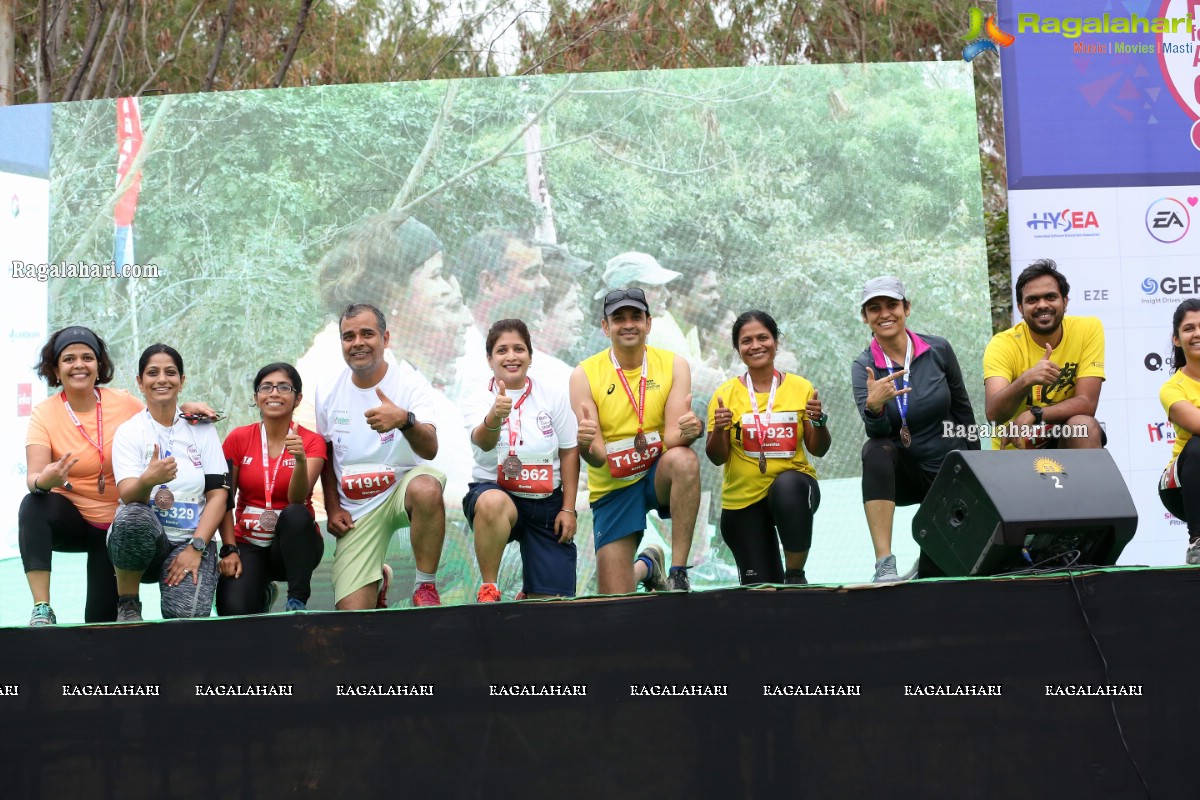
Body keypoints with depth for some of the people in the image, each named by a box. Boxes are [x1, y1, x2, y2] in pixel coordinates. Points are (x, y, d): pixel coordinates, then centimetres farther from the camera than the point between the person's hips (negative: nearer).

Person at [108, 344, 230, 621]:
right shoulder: (129, 431, 3)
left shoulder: (202, 429, 8)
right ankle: (127, 603, -13)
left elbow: (217, 494, 2)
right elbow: (129, 497, -12)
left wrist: (196, 548, -12)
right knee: (133, 517, -37)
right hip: (144, 538, 0)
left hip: (190, 539, 0)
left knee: (188, 612, -29)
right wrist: (148, 480, -36)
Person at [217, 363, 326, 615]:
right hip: (249, 544, 1)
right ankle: (262, 593, 13)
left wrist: (301, 459, -38)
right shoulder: (238, 438, 0)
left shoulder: (312, 442, -5)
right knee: (232, 611, -26)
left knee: (295, 514, -36)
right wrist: (229, 550, -12)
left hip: (294, 544, -1)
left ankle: (297, 602, -20)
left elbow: (297, 498, -20)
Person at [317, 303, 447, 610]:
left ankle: (426, 586, -20)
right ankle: (378, 580, 29)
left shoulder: (411, 383, -11)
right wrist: (332, 508, 6)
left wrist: (405, 420, -47)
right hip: (355, 509, 3)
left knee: (427, 488, -41)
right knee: (353, 613, -10)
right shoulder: (327, 392, 1)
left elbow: (429, 450, -27)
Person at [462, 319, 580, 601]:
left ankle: (531, 593, 36)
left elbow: (569, 452, 3)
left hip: (547, 504, 2)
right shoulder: (479, 400, -6)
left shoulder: (554, 395, -1)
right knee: (493, 503, -42)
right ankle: (488, 590, -24)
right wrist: (494, 417, -51)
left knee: (552, 604, -3)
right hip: (494, 491, -2)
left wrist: (568, 509, -2)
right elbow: (483, 442, -27)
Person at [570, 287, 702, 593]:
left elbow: (673, 438, -16)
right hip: (612, 487, 0)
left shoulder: (673, 365, -6)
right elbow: (597, 457, -13)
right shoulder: (585, 375, -8)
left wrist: (690, 430, -40)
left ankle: (678, 573, -28)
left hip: (660, 475, 0)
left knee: (684, 459, -37)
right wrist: (586, 445, -37)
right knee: (616, 601, -6)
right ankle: (645, 566, 32)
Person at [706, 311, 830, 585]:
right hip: (743, 500, 0)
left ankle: (795, 574, -20)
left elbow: (818, 449, 2)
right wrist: (719, 429, -23)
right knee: (761, 590, -7)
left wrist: (818, 420, -17)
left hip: (793, 486, 0)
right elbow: (717, 457, -4)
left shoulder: (800, 388, 0)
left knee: (788, 484, -37)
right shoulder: (726, 393, -2)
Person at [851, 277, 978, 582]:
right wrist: (873, 406, -45)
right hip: (902, 474, -1)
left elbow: (962, 409, 4)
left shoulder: (938, 350, -7)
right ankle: (884, 565, -37)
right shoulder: (863, 367, -9)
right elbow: (878, 431, -23)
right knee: (876, 451, -34)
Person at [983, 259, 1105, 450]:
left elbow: (1086, 403, -16)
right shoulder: (1003, 344, -13)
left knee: (1085, 426, -29)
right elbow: (993, 414, -27)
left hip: (1069, 440, 0)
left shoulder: (1089, 329, -10)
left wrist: (1033, 415, -30)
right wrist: (1026, 379, -44)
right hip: (1016, 449, 0)